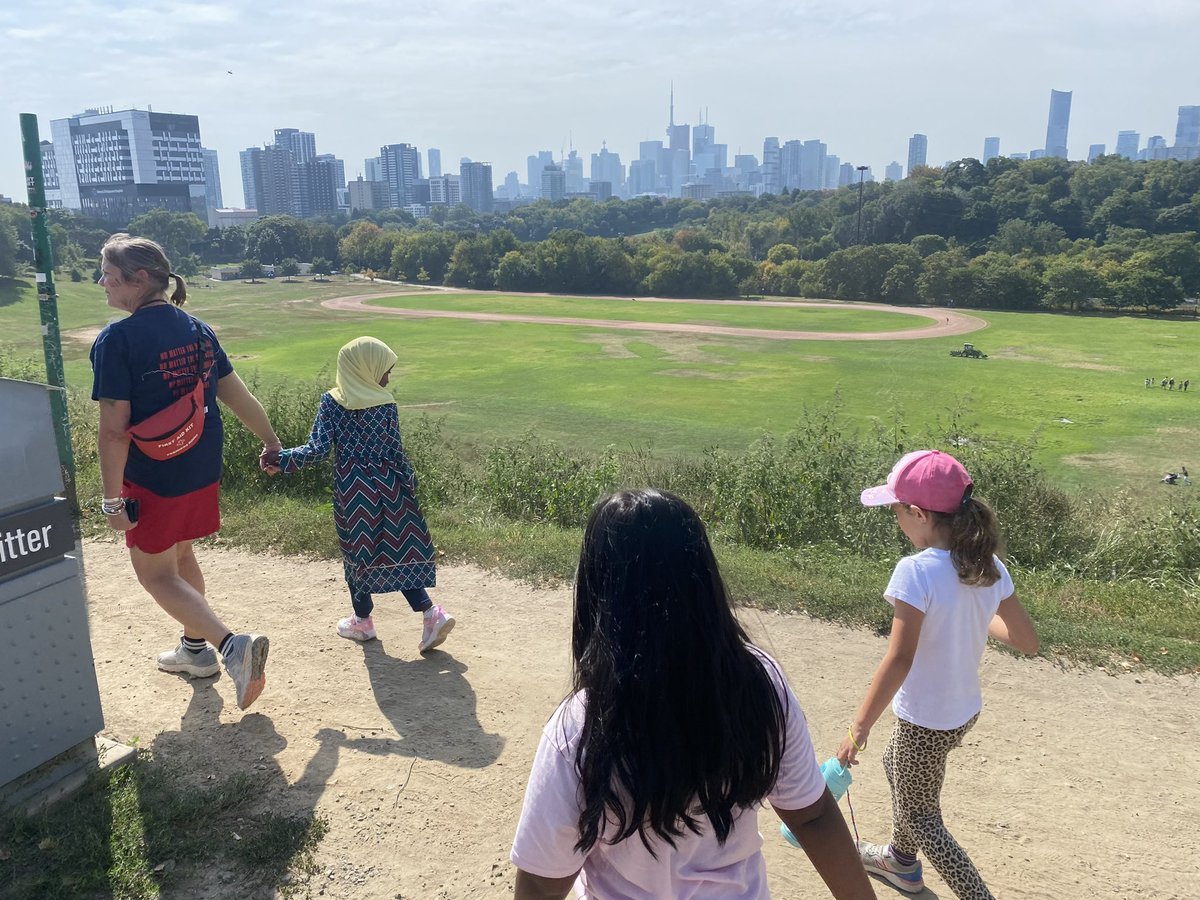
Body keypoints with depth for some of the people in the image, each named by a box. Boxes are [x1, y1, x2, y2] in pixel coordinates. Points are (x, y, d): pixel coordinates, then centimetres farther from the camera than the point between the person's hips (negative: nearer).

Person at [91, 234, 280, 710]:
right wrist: (273, 444, 18)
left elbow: (114, 429, -20)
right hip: (203, 469, 7)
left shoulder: (117, 339, -17)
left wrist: (113, 498, -14)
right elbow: (240, 397, 7)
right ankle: (196, 649, 38)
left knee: (156, 573, 7)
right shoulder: (197, 330, 2)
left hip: (152, 476, -7)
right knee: (180, 555, 25)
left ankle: (232, 644, -10)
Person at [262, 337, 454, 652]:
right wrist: (410, 484, 7)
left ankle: (362, 620, 26)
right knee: (399, 549, 6)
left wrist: (281, 460, -1)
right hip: (386, 486, 0)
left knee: (357, 552, 14)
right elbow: (396, 451, -4)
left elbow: (318, 449, -11)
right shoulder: (385, 403, -5)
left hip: (351, 489, 0)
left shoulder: (331, 402, -5)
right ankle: (430, 612, -2)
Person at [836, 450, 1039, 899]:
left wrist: (859, 726, -22)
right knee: (896, 765, 32)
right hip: (965, 711, 8)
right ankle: (901, 860, 51)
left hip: (925, 721, -8)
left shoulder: (916, 571, -28)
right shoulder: (989, 567, -6)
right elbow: (1027, 640, 1)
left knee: (920, 818, 15)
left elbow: (899, 660, -30)